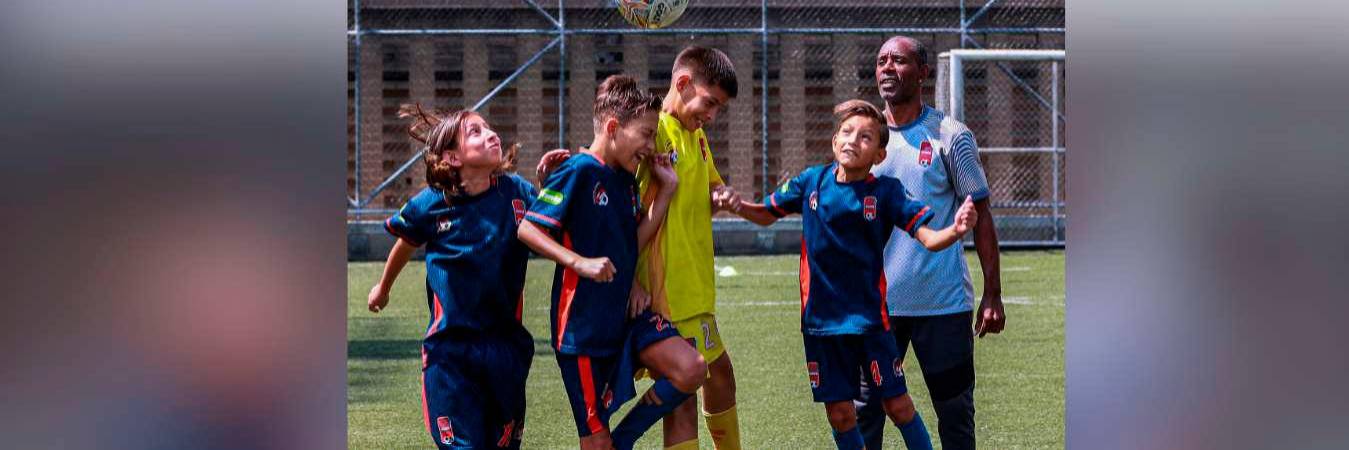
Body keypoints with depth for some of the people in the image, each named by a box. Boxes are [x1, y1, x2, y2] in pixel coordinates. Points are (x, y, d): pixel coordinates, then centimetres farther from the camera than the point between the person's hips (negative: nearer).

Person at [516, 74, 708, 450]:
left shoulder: (626, 179, 10)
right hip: (583, 321, -7)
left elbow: (633, 242, 9)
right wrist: (581, 263, -28)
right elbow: (528, 230, -17)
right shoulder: (579, 172, -14)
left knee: (691, 370, -14)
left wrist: (666, 189, 2)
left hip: (626, 312, 7)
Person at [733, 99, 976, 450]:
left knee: (898, 404, 1)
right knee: (839, 413, 6)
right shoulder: (813, 181, 0)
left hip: (868, 316, -2)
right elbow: (766, 214, 14)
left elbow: (929, 239, -14)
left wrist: (956, 230, -35)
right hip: (821, 317, 3)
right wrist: (736, 205, -6)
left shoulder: (886, 191, -8)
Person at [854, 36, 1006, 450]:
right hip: (875, 303, 3)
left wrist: (992, 295, -4)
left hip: (944, 303, -3)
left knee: (956, 415, 3)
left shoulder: (950, 136, -2)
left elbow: (980, 216, 0)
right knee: (863, 413, 2)